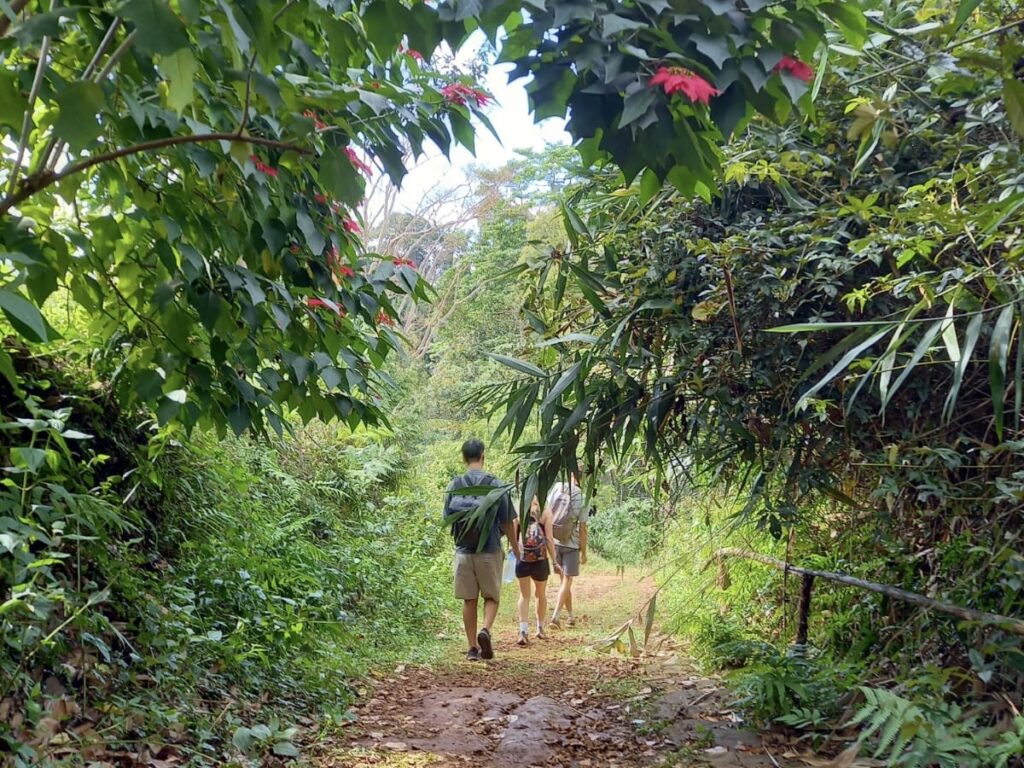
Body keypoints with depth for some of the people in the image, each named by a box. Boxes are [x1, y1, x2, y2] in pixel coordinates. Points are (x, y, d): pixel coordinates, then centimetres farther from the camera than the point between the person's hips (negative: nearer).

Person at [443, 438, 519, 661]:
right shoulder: (495, 485, -6)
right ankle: (485, 630, -14)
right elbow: (507, 522, -3)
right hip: (490, 551, -2)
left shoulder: (454, 486, 0)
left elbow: (448, 519, 6)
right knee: (491, 597, 11)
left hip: (463, 551, 2)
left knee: (469, 600, 9)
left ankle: (473, 647, 11)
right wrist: (516, 549, 9)